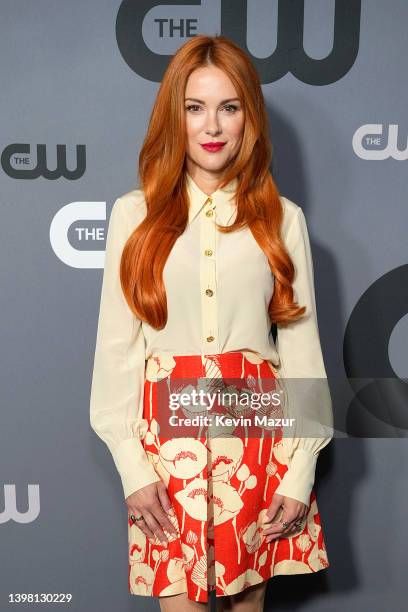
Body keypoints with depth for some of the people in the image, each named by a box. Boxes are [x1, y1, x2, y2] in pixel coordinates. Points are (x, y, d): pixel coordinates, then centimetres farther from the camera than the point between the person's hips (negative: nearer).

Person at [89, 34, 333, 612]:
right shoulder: (135, 213, 2)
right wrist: (132, 466, -4)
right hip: (168, 434, 0)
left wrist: (300, 473, -1)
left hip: (259, 437, 1)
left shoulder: (282, 218, 4)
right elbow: (116, 346, 1)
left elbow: (302, 347, 3)